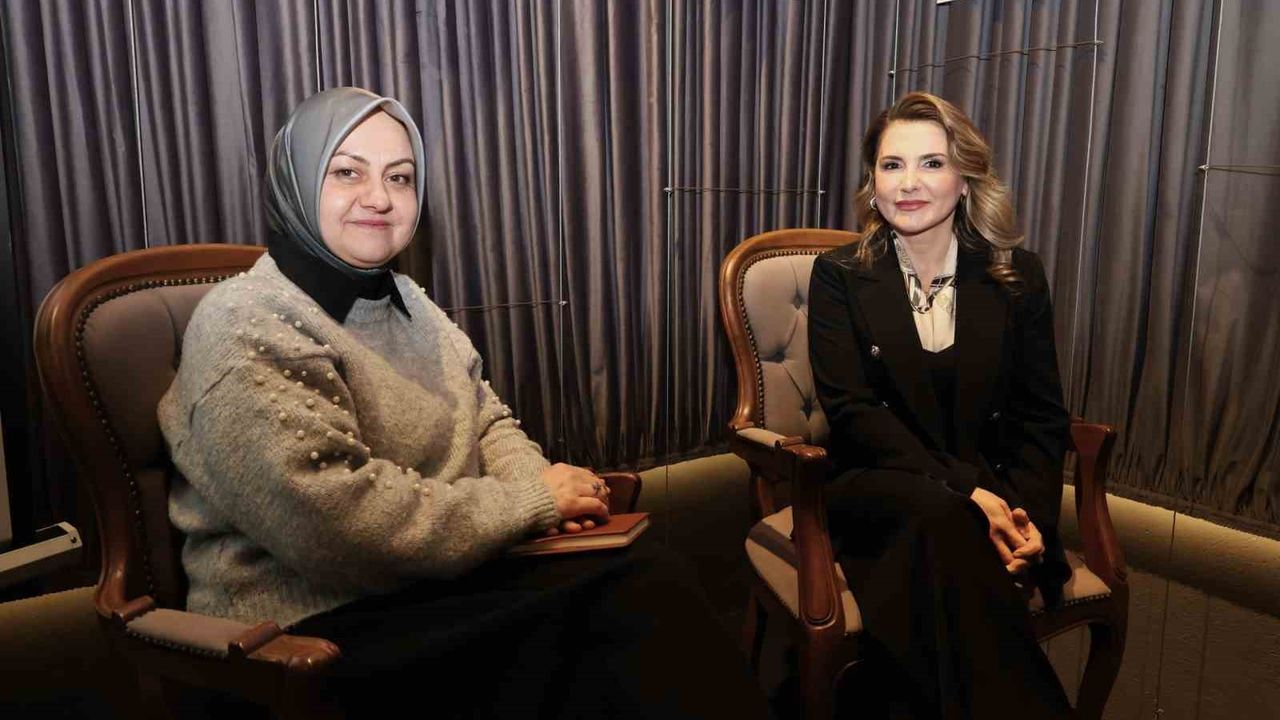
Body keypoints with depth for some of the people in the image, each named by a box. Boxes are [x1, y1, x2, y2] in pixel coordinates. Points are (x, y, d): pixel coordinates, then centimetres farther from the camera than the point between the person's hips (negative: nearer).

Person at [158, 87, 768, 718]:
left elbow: (486, 421, 15)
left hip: (439, 579, 7)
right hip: (323, 626, -7)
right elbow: (334, 521, -23)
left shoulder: (405, 302, 12)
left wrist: (539, 485, -7)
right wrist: (530, 501, -17)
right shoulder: (246, 328, -13)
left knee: (645, 576, -19)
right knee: (632, 595, -23)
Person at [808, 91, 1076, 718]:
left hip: (990, 492, 1)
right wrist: (966, 489, -20)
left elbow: (1042, 416, 7)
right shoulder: (839, 277, 3)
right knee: (941, 515, -35)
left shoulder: (1017, 275, 8)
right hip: (874, 487, 0)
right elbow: (852, 410, -7)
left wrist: (1030, 514, -13)